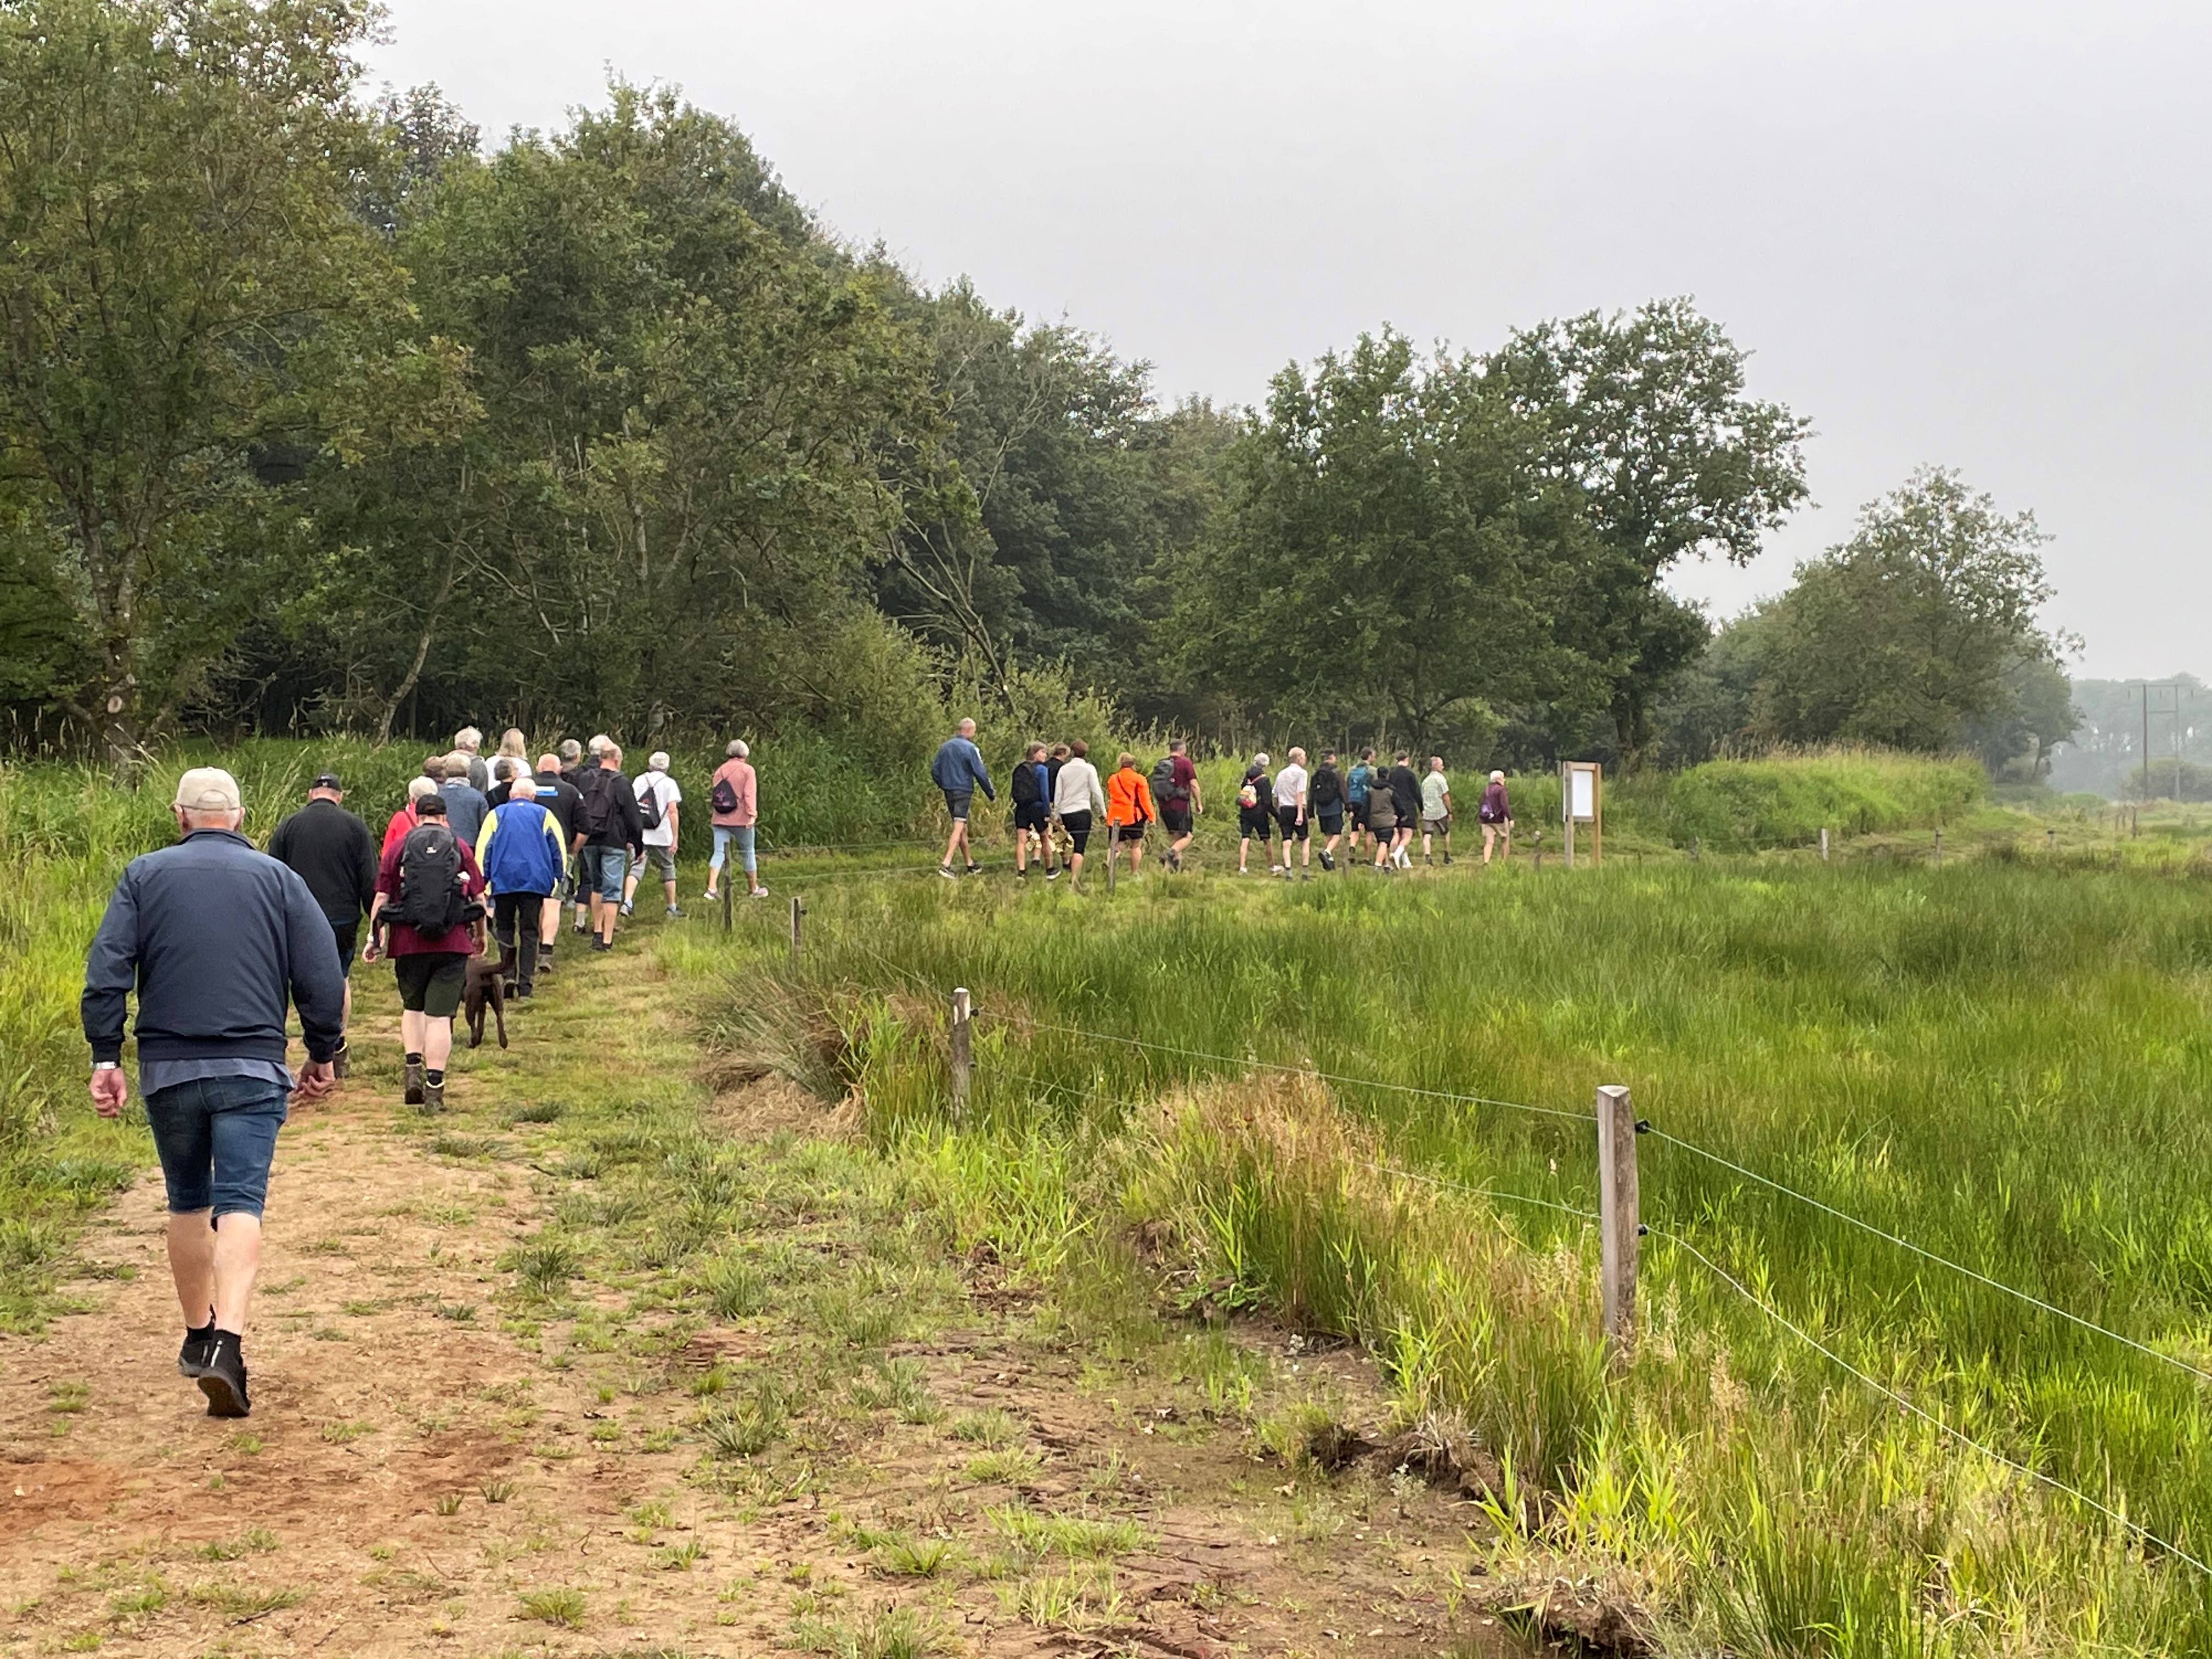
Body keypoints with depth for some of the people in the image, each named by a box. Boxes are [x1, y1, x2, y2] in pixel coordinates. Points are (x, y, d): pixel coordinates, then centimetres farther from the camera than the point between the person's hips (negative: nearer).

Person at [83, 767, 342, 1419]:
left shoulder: (144, 876, 6)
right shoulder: (277, 878, 5)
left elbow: (106, 973, -3)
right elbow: (323, 977, 1)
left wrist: (106, 1058, -1)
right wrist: (323, 1054, 13)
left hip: (167, 1070, 2)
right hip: (252, 1070, -2)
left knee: (187, 1203, 18)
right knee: (240, 1205, -7)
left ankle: (198, 1335, 29)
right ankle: (227, 1342, -25)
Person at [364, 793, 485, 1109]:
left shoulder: (399, 848, 7)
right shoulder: (461, 848, 7)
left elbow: (381, 897, 4)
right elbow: (479, 898, 9)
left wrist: (374, 937, 11)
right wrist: (480, 935, 23)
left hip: (408, 941, 1)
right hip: (452, 942, -1)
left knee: (412, 1007, 19)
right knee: (440, 1015, -1)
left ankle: (412, 1069, 2)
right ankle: (434, 1089, -4)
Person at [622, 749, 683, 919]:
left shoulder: (638, 781, 8)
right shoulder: (669, 783, -2)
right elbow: (672, 811, -9)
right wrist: (675, 838, -7)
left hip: (639, 836, 2)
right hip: (662, 836, -2)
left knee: (636, 868, -3)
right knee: (668, 870, 13)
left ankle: (627, 902, -23)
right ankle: (672, 908, 20)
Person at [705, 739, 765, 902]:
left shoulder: (720, 771, 11)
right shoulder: (747, 770, -4)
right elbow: (750, 794, -13)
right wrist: (752, 815, -19)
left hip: (720, 820, 4)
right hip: (741, 819, -4)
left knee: (719, 852, -1)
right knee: (748, 853, 9)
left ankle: (712, 888, -18)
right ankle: (753, 890, 20)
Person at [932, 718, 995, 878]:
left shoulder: (945, 747, 10)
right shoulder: (970, 748, -10)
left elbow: (935, 771, 13)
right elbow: (980, 773, -11)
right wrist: (991, 794, -1)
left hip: (949, 792, 7)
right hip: (964, 792, -7)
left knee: (963, 829, 16)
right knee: (958, 829, -11)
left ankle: (971, 864, 25)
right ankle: (946, 865, -23)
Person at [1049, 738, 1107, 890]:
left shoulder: (1064, 769, 8)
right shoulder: (1089, 769, -1)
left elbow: (1057, 793, 8)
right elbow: (1097, 791, -2)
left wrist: (1056, 815, 15)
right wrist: (1103, 811, 8)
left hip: (1066, 812, 4)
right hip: (1082, 810, -4)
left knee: (1072, 846, 18)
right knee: (1079, 848, -10)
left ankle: (1075, 877, 22)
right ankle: (1074, 879, -23)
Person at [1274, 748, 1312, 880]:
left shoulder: (1281, 774, 15)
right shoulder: (1301, 773, -6)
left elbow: (1276, 795, 16)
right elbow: (1300, 794, -15)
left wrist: (1277, 814, 22)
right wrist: (1300, 814, -20)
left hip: (1283, 809, 5)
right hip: (1296, 809, -5)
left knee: (1286, 842, 2)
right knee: (1305, 840, 7)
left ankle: (1287, 872, -6)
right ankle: (1305, 873, 5)